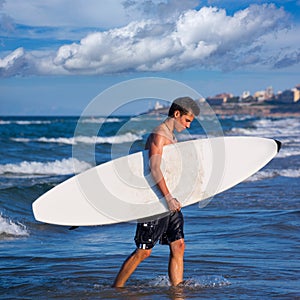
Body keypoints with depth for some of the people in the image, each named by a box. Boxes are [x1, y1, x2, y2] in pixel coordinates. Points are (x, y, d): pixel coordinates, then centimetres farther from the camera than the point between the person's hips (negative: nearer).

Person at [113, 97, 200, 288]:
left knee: (178, 246, 3)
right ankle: (116, 288, 5)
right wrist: (168, 197, -28)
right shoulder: (159, 135, -13)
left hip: (169, 200, 9)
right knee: (143, 251, -5)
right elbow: (154, 168, -24)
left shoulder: (171, 136, 18)